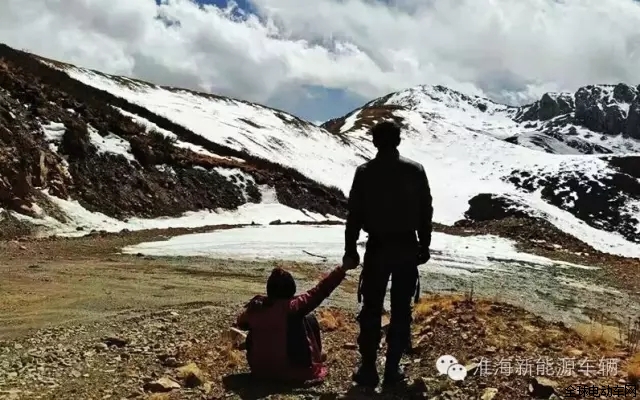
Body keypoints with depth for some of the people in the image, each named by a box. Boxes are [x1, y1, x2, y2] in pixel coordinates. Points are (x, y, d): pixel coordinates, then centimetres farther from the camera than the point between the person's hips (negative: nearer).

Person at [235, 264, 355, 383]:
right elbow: (320, 290, -16)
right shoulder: (293, 306, -19)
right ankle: (316, 361, 25)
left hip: (260, 370, 4)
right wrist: (343, 269, -12)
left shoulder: (255, 307, -5)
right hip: (293, 371, -3)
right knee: (310, 319, 11)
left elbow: (241, 323, 16)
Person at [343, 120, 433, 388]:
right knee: (401, 310, 8)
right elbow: (426, 211, 2)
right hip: (407, 246, 1)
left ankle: (368, 369, 9)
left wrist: (350, 249, 4)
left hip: (377, 247, -1)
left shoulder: (365, 172, -4)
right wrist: (424, 245, 12)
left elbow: (354, 213, -3)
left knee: (371, 310, 7)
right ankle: (392, 369, 11)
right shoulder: (415, 171, 0)